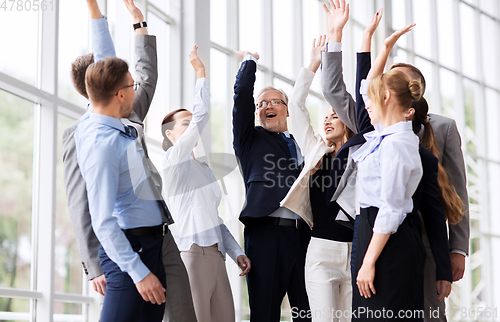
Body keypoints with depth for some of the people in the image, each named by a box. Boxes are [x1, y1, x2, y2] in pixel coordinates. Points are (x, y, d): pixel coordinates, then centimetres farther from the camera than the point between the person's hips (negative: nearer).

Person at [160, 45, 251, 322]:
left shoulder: (203, 169, 24)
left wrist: (236, 252, 15)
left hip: (215, 255, 8)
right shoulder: (173, 160, -1)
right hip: (193, 255, -8)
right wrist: (201, 73, -7)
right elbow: (202, 116, -12)